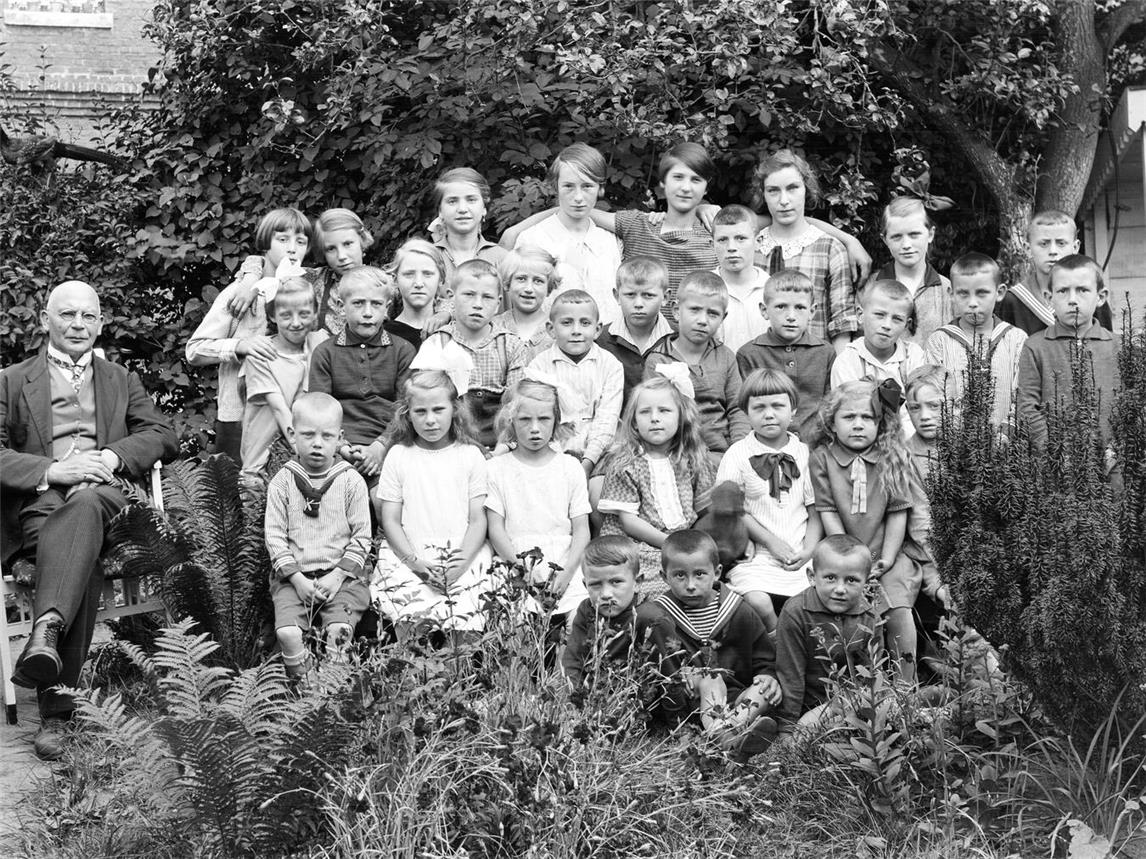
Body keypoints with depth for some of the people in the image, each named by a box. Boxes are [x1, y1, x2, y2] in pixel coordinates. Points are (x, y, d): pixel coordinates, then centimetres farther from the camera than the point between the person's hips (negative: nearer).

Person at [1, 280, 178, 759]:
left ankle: (48, 627, -59)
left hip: (104, 492, 1)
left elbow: (163, 435, 15)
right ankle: (56, 708, -48)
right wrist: (51, 471, -12)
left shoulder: (121, 381, 29)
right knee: (83, 560, -37)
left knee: (84, 504, -40)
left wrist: (112, 456, -5)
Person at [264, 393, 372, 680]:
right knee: (287, 632, -21)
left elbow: (361, 536, 1)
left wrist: (338, 576, -9)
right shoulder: (282, 482, 3)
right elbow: (274, 535, 0)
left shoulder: (352, 482, 2)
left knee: (339, 630, -22)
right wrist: (297, 579, -10)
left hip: (341, 574, -1)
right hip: (293, 575, 1)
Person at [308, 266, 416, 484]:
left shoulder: (403, 351, 14)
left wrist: (380, 446, -12)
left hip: (388, 444, 0)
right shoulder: (325, 352, 13)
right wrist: (342, 447, -14)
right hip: (341, 447, 0)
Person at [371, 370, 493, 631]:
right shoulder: (398, 456, 9)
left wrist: (463, 561, -12)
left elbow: (478, 520, 5)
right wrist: (414, 561, -9)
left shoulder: (470, 455, 8)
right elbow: (390, 520, 6)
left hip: (463, 553, 0)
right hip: (409, 554, 0)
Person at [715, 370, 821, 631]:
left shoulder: (804, 454, 9)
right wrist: (772, 542, -7)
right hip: (755, 554, -3)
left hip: (799, 557, 3)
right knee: (757, 602, -28)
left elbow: (815, 511, 9)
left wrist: (809, 549, -6)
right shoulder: (737, 455, 1)